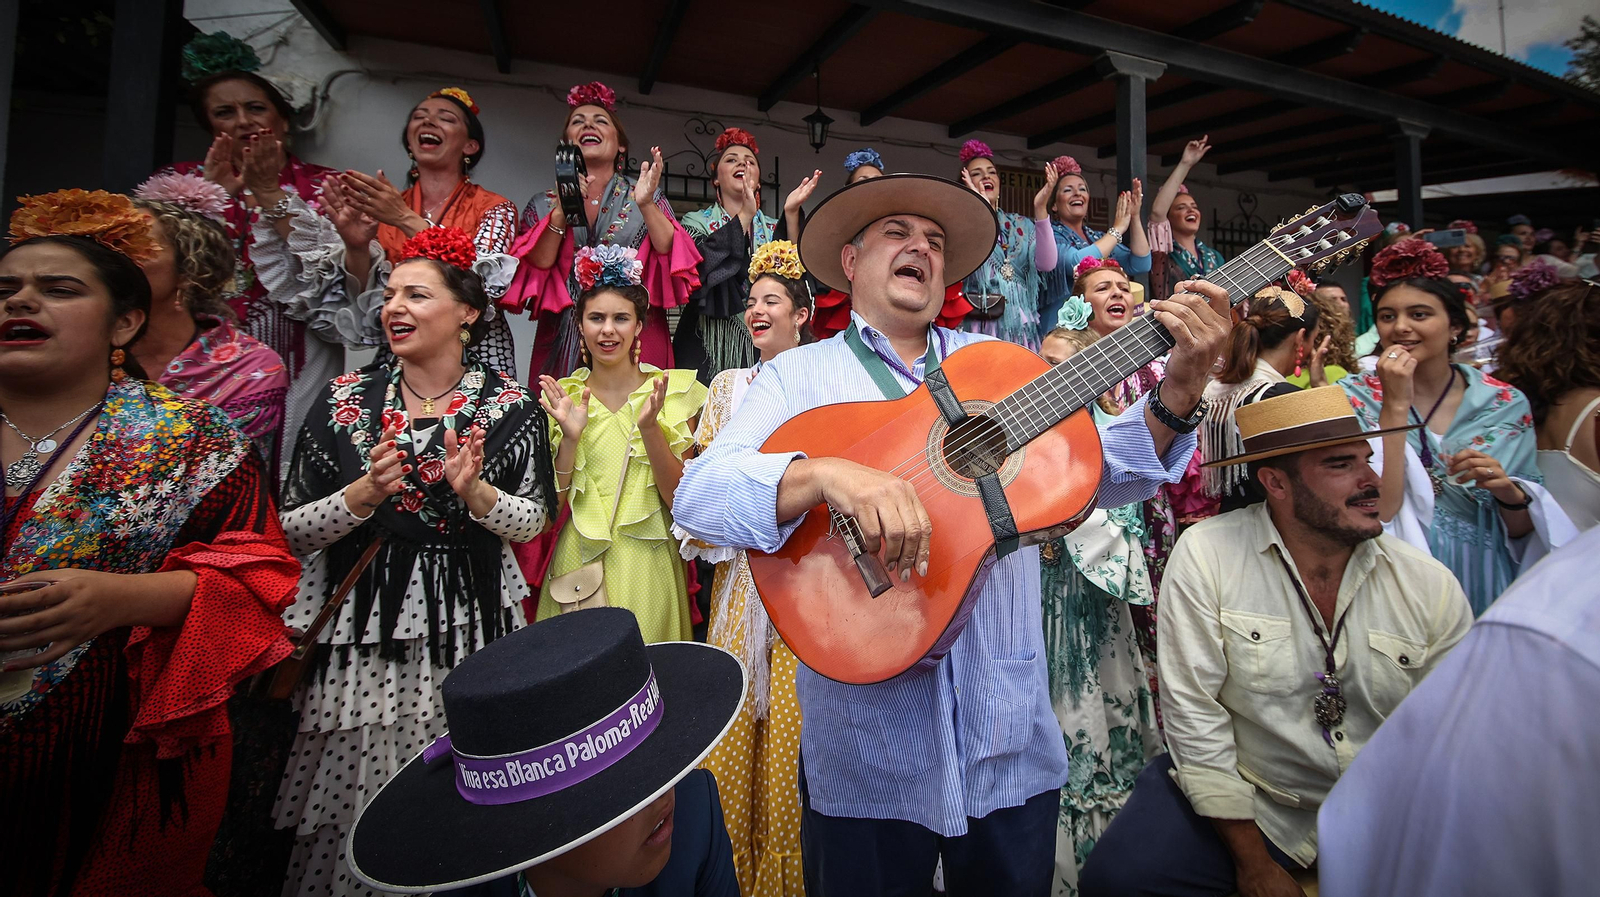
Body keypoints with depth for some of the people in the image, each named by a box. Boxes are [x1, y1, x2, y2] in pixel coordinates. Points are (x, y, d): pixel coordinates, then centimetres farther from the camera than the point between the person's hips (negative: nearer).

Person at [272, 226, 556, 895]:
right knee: (351, 811, 8)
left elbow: (534, 520, 1)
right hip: (360, 627, 1)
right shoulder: (343, 400, 1)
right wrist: (364, 493, -15)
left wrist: (475, 492, -17)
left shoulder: (510, 406, -2)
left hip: (469, 624, 0)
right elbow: (292, 531, 2)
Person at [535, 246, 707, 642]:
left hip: (647, 568, -1)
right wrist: (570, 438, -14)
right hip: (577, 566, 2)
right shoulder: (561, 396, 3)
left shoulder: (674, 391, -2)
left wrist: (650, 428, -20)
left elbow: (680, 500, -7)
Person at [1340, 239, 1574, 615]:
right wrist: (1395, 406, -18)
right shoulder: (1353, 398, -4)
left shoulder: (1506, 404, 4)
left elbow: (1525, 532, 8)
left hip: (1487, 595, 3)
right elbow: (1375, 513, -15)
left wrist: (1509, 492, -12)